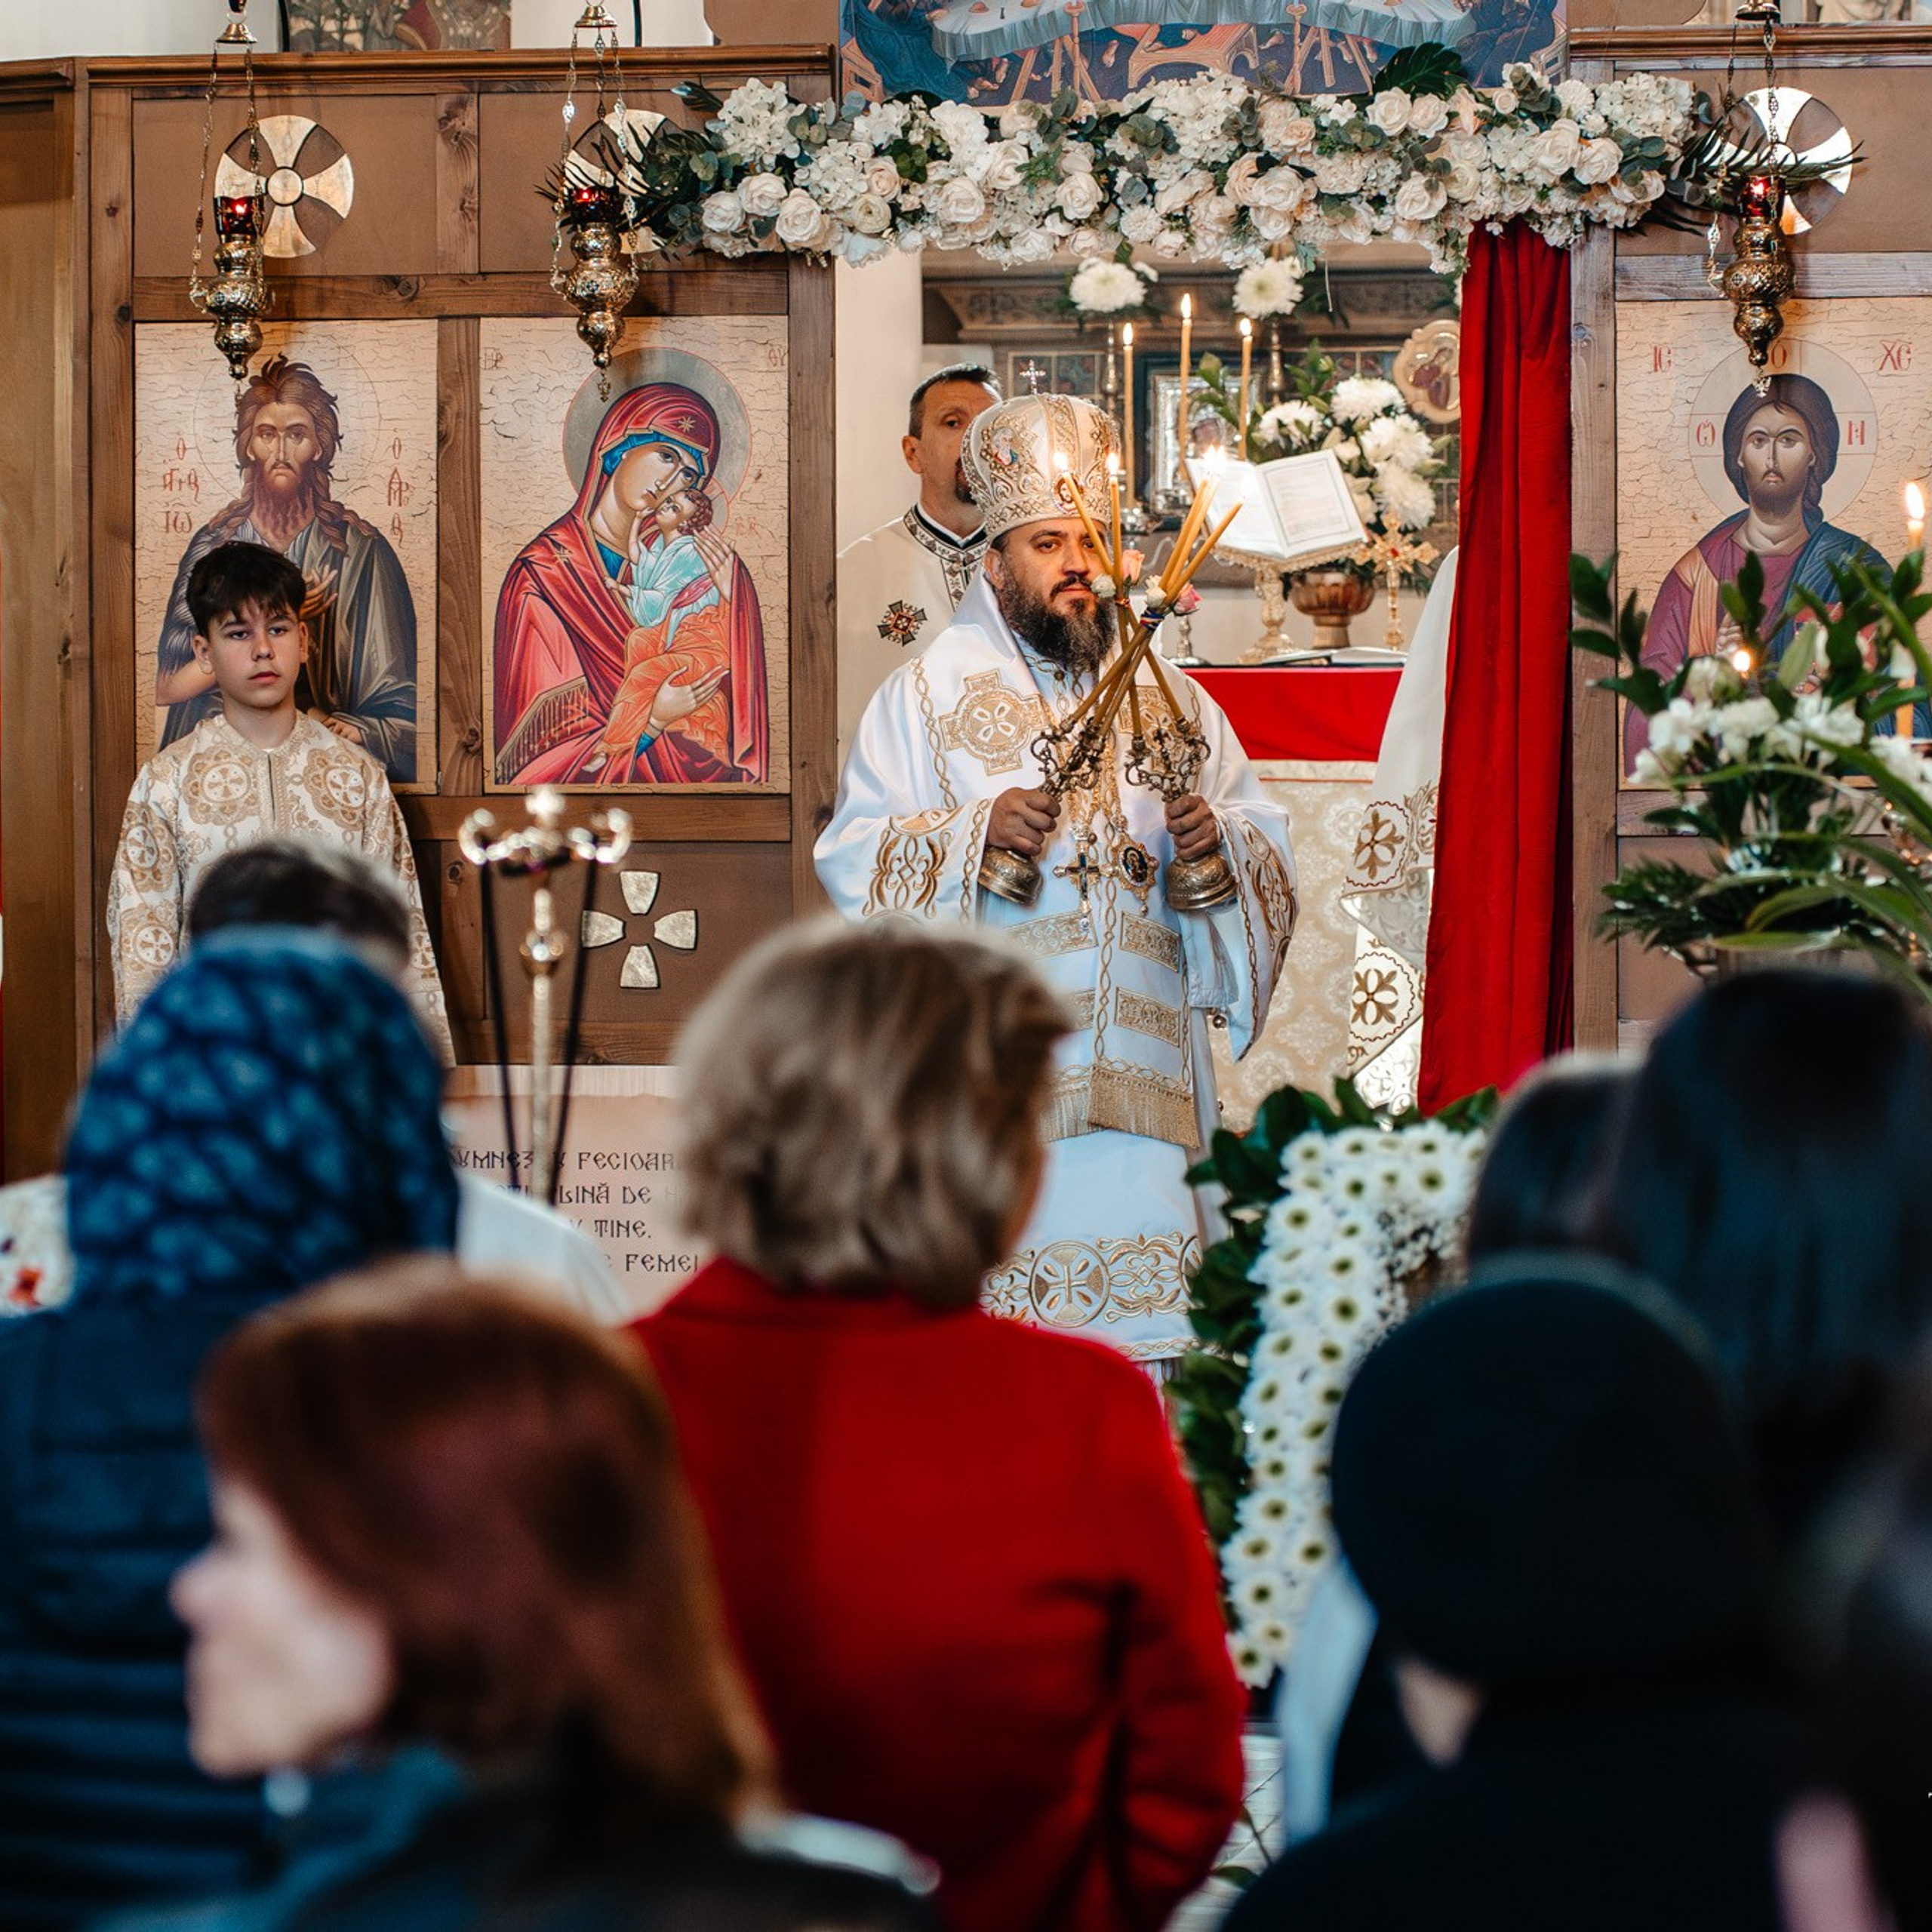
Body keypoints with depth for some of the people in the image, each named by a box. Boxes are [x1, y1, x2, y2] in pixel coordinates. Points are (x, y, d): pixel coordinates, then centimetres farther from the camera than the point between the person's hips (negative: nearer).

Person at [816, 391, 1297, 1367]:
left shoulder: (1166, 696, 17)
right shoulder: (929, 690, 6)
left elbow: (1266, 837, 17)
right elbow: (854, 858, -1)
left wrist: (1218, 840, -6)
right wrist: (976, 829, -16)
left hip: (1143, 1068, 3)